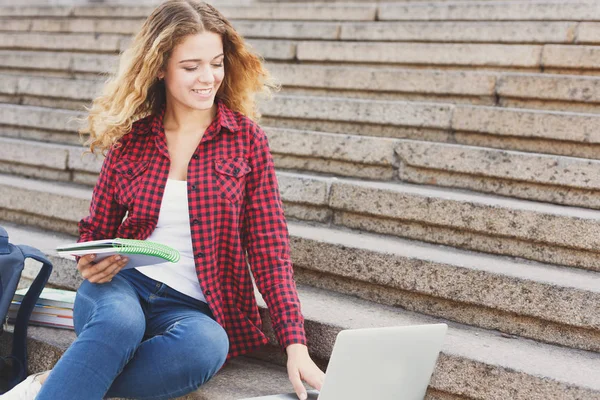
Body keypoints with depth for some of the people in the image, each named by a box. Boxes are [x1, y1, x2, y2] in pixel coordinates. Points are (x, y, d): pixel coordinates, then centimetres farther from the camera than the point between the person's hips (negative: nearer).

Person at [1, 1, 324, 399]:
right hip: (122, 285, 1)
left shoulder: (247, 140, 2)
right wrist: (90, 263, -10)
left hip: (191, 306, 0)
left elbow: (269, 250, -1)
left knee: (208, 344, -36)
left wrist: (296, 344, -12)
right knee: (119, 321, -36)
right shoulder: (131, 136, 6)